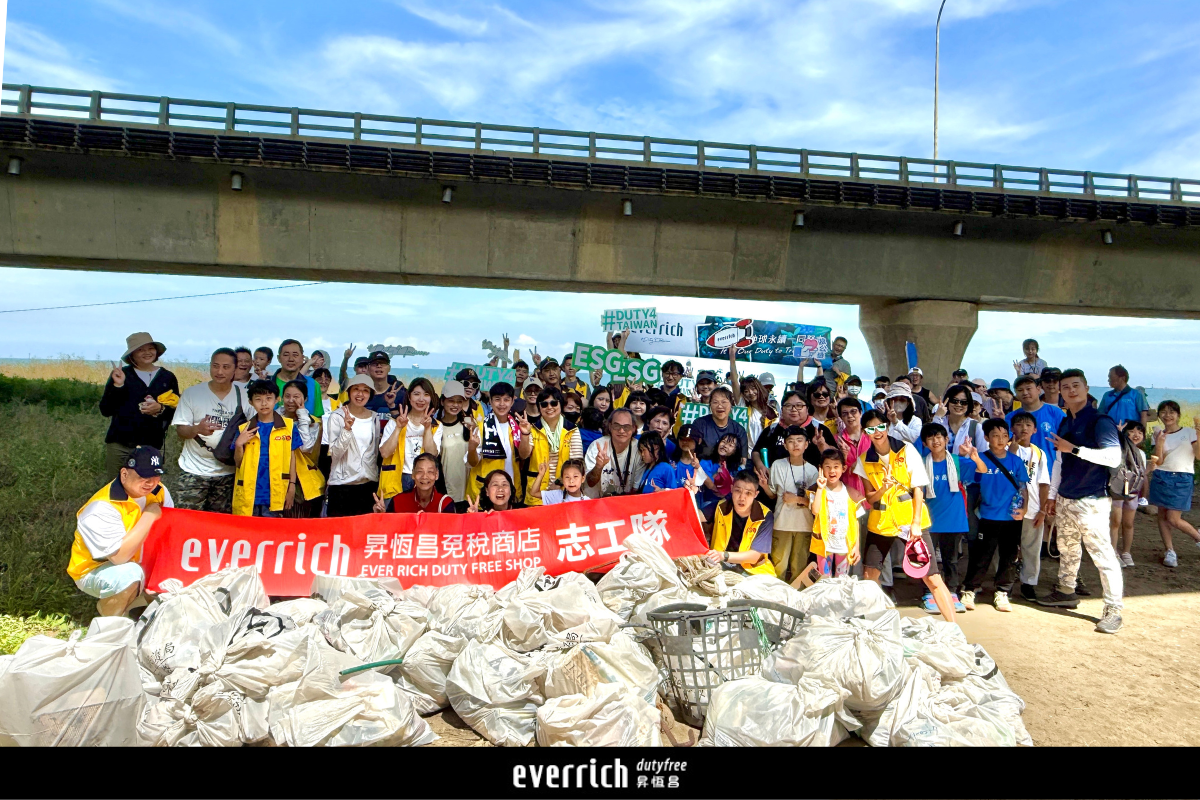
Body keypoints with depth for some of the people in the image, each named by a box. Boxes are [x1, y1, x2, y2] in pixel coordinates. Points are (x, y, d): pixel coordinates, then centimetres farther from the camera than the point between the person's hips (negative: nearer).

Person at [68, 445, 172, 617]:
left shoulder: (158, 492, -8)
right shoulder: (103, 508, -28)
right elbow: (119, 556, -36)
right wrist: (149, 516, -31)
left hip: (137, 562, 7)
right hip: (95, 570, -6)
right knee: (130, 574, -36)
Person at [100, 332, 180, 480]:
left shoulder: (168, 377, 6)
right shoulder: (120, 374, 3)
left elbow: (177, 412, 7)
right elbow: (105, 410, 0)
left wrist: (160, 409, -13)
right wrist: (117, 385, -11)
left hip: (151, 445, 1)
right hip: (119, 443, 0)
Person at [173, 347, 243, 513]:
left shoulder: (244, 396, 3)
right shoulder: (191, 393, -1)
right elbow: (180, 430, -3)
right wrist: (197, 429, -24)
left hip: (228, 473, 1)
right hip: (194, 472, -1)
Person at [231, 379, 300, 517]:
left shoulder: (288, 427, 2)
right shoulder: (245, 429, 6)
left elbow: (291, 458, 5)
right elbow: (238, 463, 8)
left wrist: (292, 486, 1)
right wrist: (238, 445, -9)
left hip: (275, 494, -1)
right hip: (249, 495, 2)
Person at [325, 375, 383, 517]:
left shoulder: (374, 418, 7)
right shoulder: (337, 417, -6)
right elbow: (335, 453, -15)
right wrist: (347, 429, -26)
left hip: (369, 483, 4)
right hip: (342, 483, -4)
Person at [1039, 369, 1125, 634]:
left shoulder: (1099, 420, -11)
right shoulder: (1064, 423, 12)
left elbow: (1114, 457, -23)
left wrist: (1074, 448, -24)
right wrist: (1053, 495, 17)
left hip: (1091, 501, -7)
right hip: (1065, 500, 8)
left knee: (1102, 554, -5)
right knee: (1067, 549, 18)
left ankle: (1113, 610, 2)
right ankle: (1066, 592, 34)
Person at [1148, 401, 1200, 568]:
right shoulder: (1159, 435, 7)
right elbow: (1158, 462, -1)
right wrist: (1159, 444, -16)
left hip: (1182, 479, -3)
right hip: (1161, 478, 3)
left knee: (1173, 520, -7)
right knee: (1162, 516, 2)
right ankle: (1170, 552, 11)